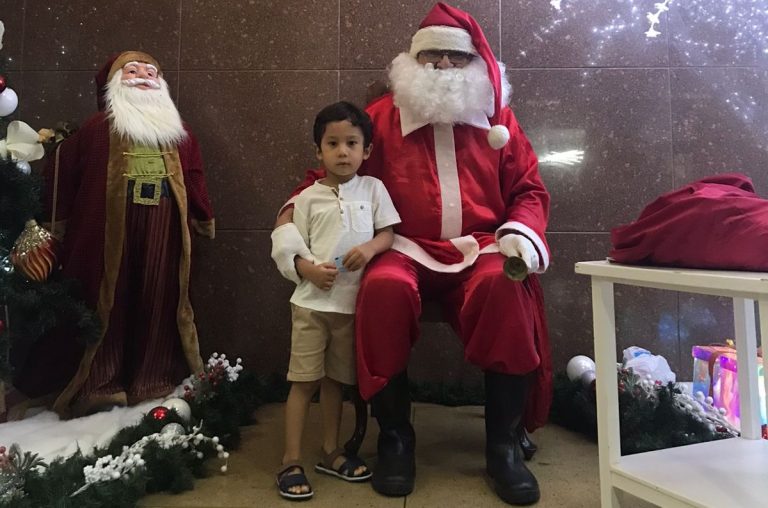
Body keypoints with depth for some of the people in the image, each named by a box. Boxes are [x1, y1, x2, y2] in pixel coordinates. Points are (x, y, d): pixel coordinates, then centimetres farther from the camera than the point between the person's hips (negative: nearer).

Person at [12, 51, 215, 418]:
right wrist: (59, 224, 3)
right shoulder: (97, 128, 6)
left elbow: (194, 178, 14)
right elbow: (62, 172, 5)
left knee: (157, 302, 5)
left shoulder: (179, 132, 15)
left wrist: (203, 220, 13)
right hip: (108, 230, -2)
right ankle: (101, 385, 11)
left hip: (162, 233, 3)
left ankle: (154, 382, 16)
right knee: (108, 303, 2)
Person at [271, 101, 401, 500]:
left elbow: (388, 233, 4)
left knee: (335, 379, 14)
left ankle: (331, 452, 30)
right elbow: (292, 248, 3)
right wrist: (310, 270, -16)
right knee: (304, 380, 1)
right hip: (312, 300, -1)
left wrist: (370, 247, -17)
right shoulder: (308, 197, 2)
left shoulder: (373, 188, 5)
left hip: (352, 301, 2)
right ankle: (291, 462, 13)